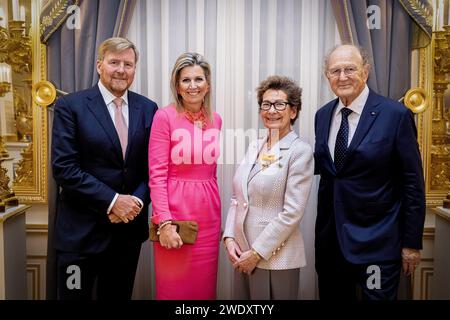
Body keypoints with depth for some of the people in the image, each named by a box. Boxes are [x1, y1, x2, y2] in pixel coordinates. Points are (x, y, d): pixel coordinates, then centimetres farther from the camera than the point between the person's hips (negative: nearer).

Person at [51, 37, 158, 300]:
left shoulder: (148, 108, 4)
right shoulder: (70, 106, -6)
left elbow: (153, 165, 4)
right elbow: (64, 168, -13)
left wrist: (137, 201, -11)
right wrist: (112, 201, -17)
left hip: (130, 226, 4)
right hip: (82, 230, -3)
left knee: (120, 295, 19)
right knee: (75, 295, 12)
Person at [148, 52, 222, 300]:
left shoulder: (215, 120, 8)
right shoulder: (164, 116, -7)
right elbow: (157, 174, -10)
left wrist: (217, 211, 13)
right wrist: (164, 222, -16)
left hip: (209, 214, 5)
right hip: (174, 212, -4)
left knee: (204, 287, 14)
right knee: (174, 288, 9)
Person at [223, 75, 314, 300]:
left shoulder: (300, 151, -12)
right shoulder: (254, 147, 7)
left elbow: (292, 213, -16)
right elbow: (237, 198, 9)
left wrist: (257, 252, -15)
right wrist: (229, 237, -3)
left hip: (276, 257, -6)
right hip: (243, 253, 6)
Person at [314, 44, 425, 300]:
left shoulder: (396, 115, -10)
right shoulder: (323, 115, 5)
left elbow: (413, 183, -8)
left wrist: (412, 242, -6)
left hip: (377, 240, -4)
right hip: (330, 238, 5)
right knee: (332, 295, 17)